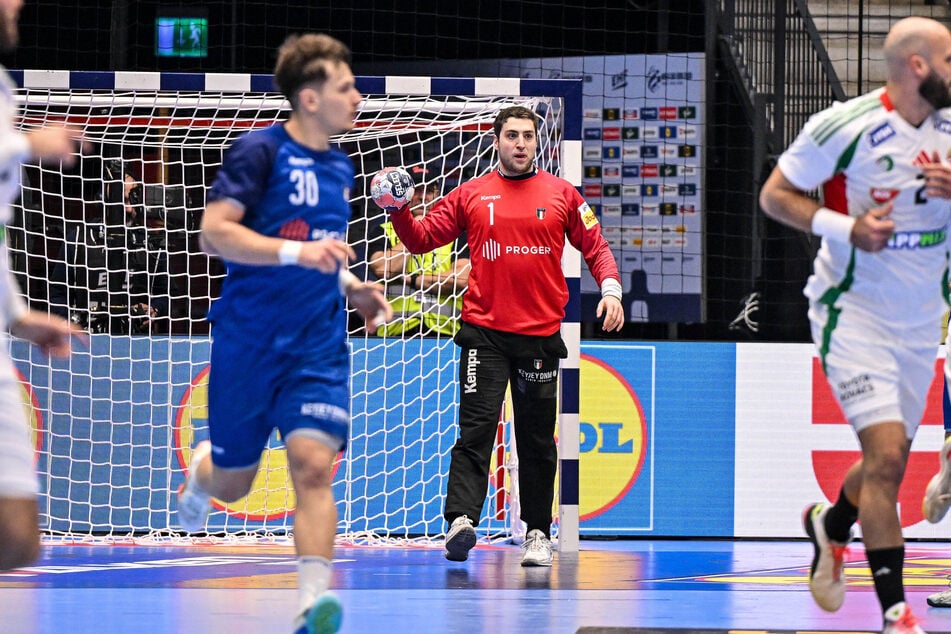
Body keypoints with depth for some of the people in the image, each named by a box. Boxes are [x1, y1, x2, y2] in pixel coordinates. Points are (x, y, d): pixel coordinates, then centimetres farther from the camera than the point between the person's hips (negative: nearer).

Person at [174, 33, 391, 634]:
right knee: (232, 483, 8)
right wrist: (297, 252, -27)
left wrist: (350, 286, 11)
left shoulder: (341, 167, 12)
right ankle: (201, 468, 46)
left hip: (319, 346, 4)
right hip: (248, 338, -4)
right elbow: (215, 231, -18)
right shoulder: (260, 151, -9)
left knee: (314, 465, -16)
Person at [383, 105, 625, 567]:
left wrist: (610, 288, -5)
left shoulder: (561, 195, 8)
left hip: (541, 334, 1)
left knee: (537, 439, 6)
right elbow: (421, 239, 9)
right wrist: (399, 211, -8)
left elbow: (594, 246, 11)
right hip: (484, 332, -1)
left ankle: (538, 532, 13)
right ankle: (461, 520, -23)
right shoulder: (471, 196, 8)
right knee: (476, 428, -13)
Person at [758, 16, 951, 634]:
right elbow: (774, 195, -8)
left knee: (891, 462, 14)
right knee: (885, 454, -17)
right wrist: (844, 226, -22)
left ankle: (830, 525, 46)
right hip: (854, 311, -6)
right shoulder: (845, 126, -16)